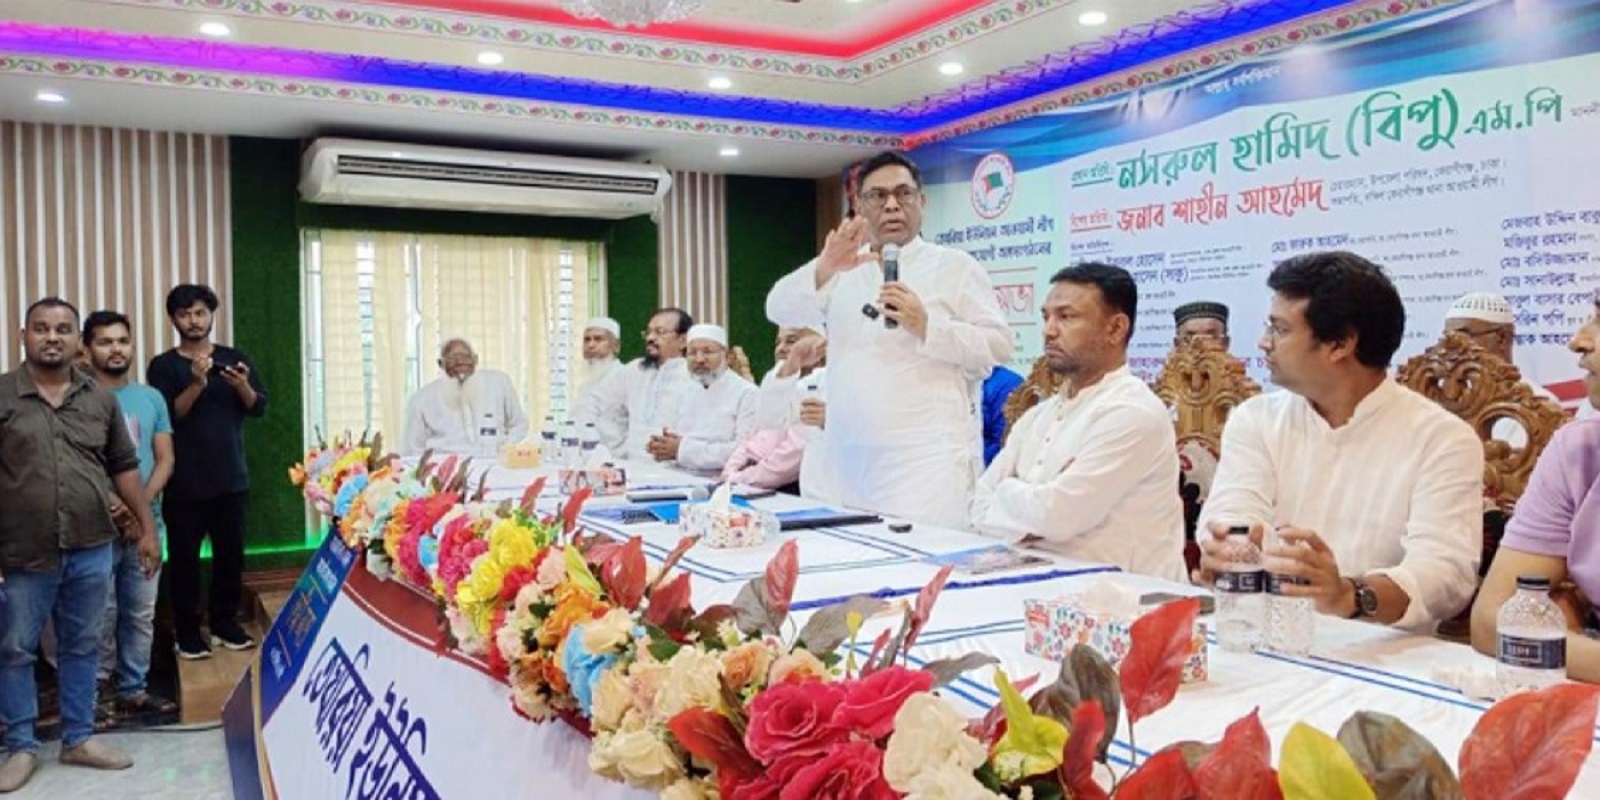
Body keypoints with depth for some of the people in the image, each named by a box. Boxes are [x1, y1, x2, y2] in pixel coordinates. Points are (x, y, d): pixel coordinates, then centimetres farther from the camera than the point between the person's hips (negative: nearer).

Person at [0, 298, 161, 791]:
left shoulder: (101, 400, 7)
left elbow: (124, 468, 12)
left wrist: (148, 529, 9)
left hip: (91, 549, 3)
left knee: (82, 648, 12)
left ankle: (79, 739, 25)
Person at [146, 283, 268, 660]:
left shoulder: (234, 358, 8)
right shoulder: (163, 366, 0)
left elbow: (258, 407, 1)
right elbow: (167, 416, -11)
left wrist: (242, 385, -19)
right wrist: (197, 383, -23)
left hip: (231, 477, 3)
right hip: (185, 483, -3)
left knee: (231, 553, 7)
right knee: (184, 557, 1)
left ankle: (226, 623, 18)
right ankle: (187, 632, 10)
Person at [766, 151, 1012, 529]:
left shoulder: (955, 266, 6)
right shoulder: (843, 269, 16)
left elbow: (999, 345, -1)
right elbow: (780, 310, 3)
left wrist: (927, 326, -15)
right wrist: (823, 268, -15)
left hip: (928, 456, -4)